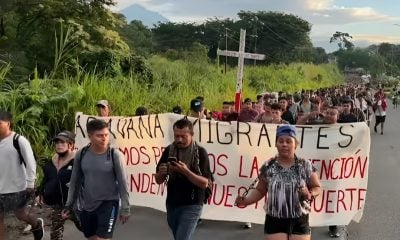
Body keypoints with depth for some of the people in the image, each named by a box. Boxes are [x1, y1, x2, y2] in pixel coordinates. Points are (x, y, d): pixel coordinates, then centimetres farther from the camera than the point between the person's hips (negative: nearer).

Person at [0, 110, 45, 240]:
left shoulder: (19, 140, -13)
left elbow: (30, 163, -12)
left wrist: (30, 184, -14)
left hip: (17, 188, -5)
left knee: (21, 215, 11)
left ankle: (37, 225, 43)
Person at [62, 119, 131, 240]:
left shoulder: (115, 155, -12)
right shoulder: (81, 154, -4)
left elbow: (122, 183, -7)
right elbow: (75, 182, 7)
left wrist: (125, 208, -5)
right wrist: (69, 205, 10)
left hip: (108, 204, -4)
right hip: (85, 205, 4)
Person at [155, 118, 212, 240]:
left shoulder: (200, 152, -10)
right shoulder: (169, 150, 2)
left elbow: (204, 183, -14)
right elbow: (159, 180, 6)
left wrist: (186, 171, -27)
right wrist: (161, 172, -17)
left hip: (191, 206, -5)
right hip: (171, 204, 5)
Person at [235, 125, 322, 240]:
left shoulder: (306, 166, -4)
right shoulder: (268, 167, -1)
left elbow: (317, 187, 6)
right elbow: (260, 190, 7)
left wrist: (310, 195, -16)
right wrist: (245, 200, -9)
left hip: (299, 221, 0)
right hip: (275, 221, 0)